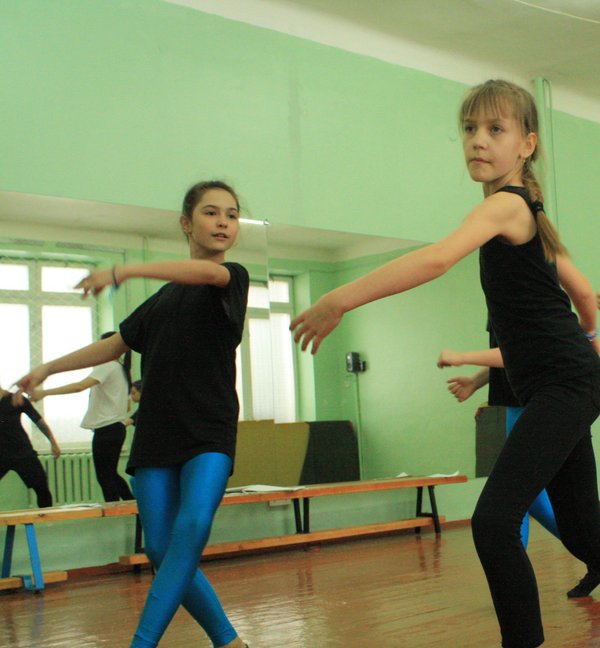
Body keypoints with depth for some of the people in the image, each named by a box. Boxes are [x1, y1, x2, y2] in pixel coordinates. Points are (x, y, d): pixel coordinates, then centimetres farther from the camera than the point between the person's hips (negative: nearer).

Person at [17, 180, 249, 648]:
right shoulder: (165, 297, 18)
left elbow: (207, 272, -22)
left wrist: (125, 271, -34)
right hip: (156, 435, 5)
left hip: (209, 435, -5)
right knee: (162, 551, -2)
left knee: (193, 526, -27)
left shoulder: (233, 277, 2)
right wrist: (49, 368, 29)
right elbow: (117, 344, 28)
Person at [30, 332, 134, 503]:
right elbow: (126, 406, 21)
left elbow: (80, 386, -26)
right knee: (111, 475, 19)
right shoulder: (121, 369, 17)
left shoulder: (107, 367, -12)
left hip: (106, 430, -9)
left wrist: (45, 392, -28)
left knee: (105, 477, -2)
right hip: (117, 429, 9)